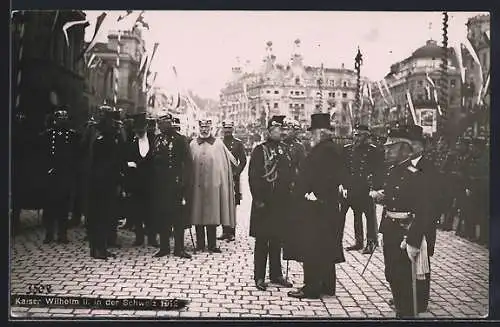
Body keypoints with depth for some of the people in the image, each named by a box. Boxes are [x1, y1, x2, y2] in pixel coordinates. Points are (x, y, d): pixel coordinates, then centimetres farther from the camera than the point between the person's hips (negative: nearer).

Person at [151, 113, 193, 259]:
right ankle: (164, 247, 16)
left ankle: (179, 248, 7)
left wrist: (184, 181, -12)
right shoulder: (157, 139, 11)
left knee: (178, 216, -1)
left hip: (175, 184, -4)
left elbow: (188, 162, -6)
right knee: (162, 215, 7)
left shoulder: (180, 139, -3)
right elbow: (153, 158, 14)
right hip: (160, 184, 4)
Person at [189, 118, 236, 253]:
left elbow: (231, 161, 8)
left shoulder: (218, 144, 4)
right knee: (198, 214, 5)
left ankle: (212, 245, 8)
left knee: (212, 215, 0)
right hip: (197, 185, 1)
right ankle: (200, 244, 14)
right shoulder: (193, 144, 7)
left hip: (213, 185, -1)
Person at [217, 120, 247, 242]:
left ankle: (231, 233, 0)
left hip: (233, 178, -3)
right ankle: (225, 231, 13)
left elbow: (243, 161, 1)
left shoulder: (238, 143, 4)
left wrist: (235, 173, -9)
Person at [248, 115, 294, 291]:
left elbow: (290, 173, 16)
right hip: (265, 203, -6)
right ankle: (259, 277, 9)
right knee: (262, 241, 1)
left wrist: (289, 196, 9)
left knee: (277, 240, 14)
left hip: (282, 202, 6)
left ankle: (276, 275, 24)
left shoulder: (285, 149, 12)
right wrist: (258, 199, -15)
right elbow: (253, 176, -10)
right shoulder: (260, 150, -7)